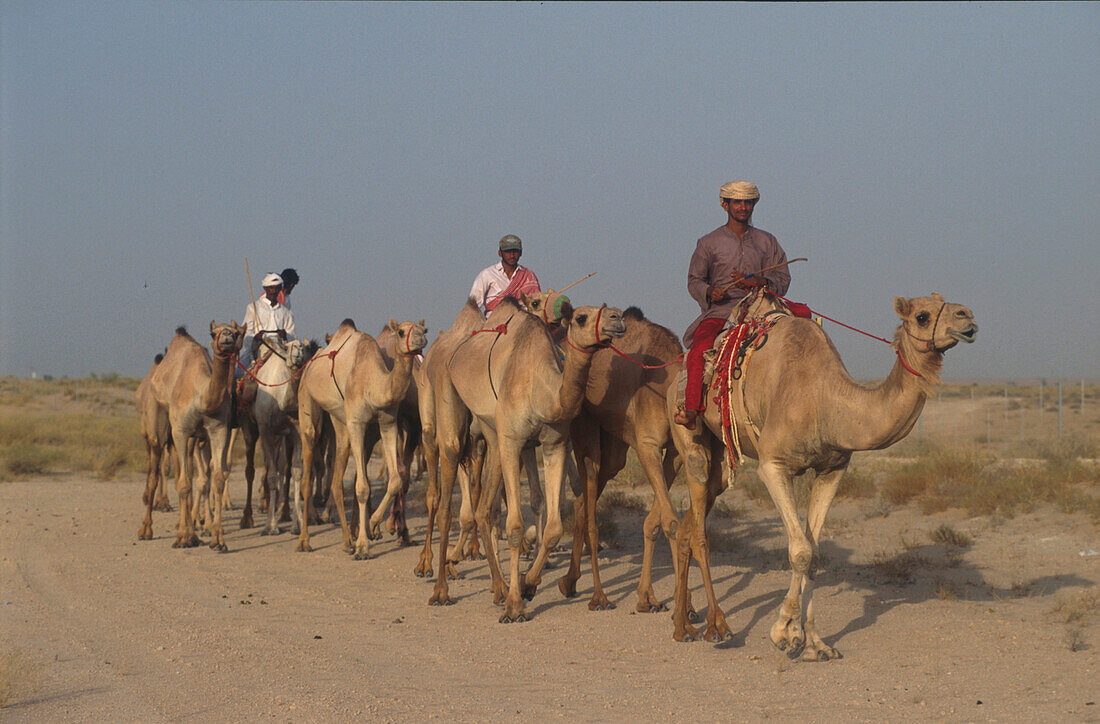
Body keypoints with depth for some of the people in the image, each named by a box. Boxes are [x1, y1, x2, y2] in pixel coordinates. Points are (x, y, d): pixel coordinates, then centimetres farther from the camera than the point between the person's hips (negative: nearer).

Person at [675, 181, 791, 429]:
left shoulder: (766, 241, 18)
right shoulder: (709, 243, 14)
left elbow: (782, 278, 12)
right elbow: (694, 280, 14)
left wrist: (759, 283, -9)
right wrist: (709, 292, -9)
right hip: (720, 309, -1)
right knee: (698, 350, -31)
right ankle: (691, 408, -30)